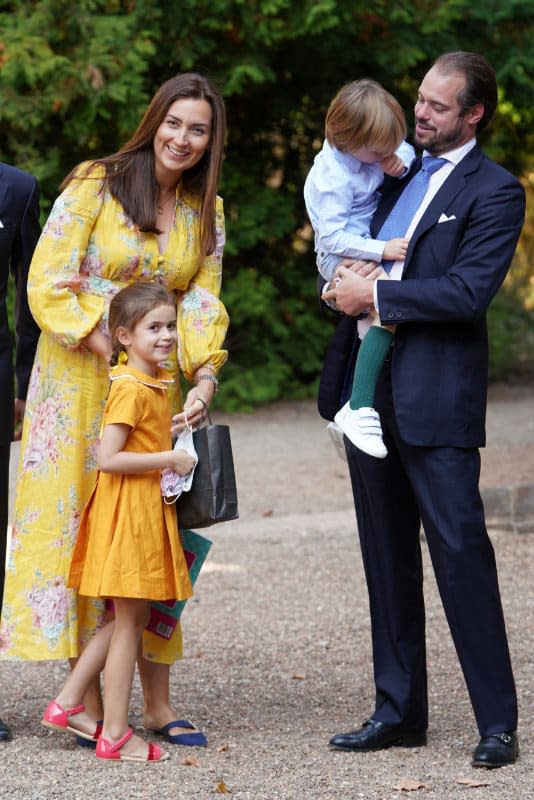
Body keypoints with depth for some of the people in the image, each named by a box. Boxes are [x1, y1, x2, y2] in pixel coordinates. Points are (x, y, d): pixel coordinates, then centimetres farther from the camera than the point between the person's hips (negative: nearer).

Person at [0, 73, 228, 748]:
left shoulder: (206, 212, 10)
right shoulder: (94, 186, -5)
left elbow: (202, 301, 3)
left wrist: (204, 377, -14)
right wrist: (117, 354, -16)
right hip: (80, 380, -4)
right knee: (79, 524, -4)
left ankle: (156, 700, 10)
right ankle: (88, 701, 1)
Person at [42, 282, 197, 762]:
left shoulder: (157, 381, 10)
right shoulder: (130, 388, -19)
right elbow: (108, 458, -26)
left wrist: (169, 430, 8)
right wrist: (169, 458, -20)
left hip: (150, 512, 9)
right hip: (127, 511, -9)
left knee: (135, 616, 15)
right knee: (129, 619, -2)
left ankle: (68, 703, 21)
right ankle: (115, 734, 6)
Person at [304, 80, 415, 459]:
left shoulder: (369, 146, -1)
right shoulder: (332, 177, -23)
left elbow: (405, 149, 18)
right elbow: (333, 238, -25)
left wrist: (401, 160, -5)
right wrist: (381, 250, -29)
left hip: (368, 248, 9)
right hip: (340, 257, -9)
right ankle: (358, 409, -32)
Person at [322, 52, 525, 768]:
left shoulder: (495, 191, -5)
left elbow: (468, 291, -16)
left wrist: (376, 295, -14)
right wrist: (347, 274, 3)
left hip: (436, 399, -7)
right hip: (369, 390, 7)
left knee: (461, 554, -8)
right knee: (387, 559, 11)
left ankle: (498, 724, -2)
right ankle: (399, 710, 20)